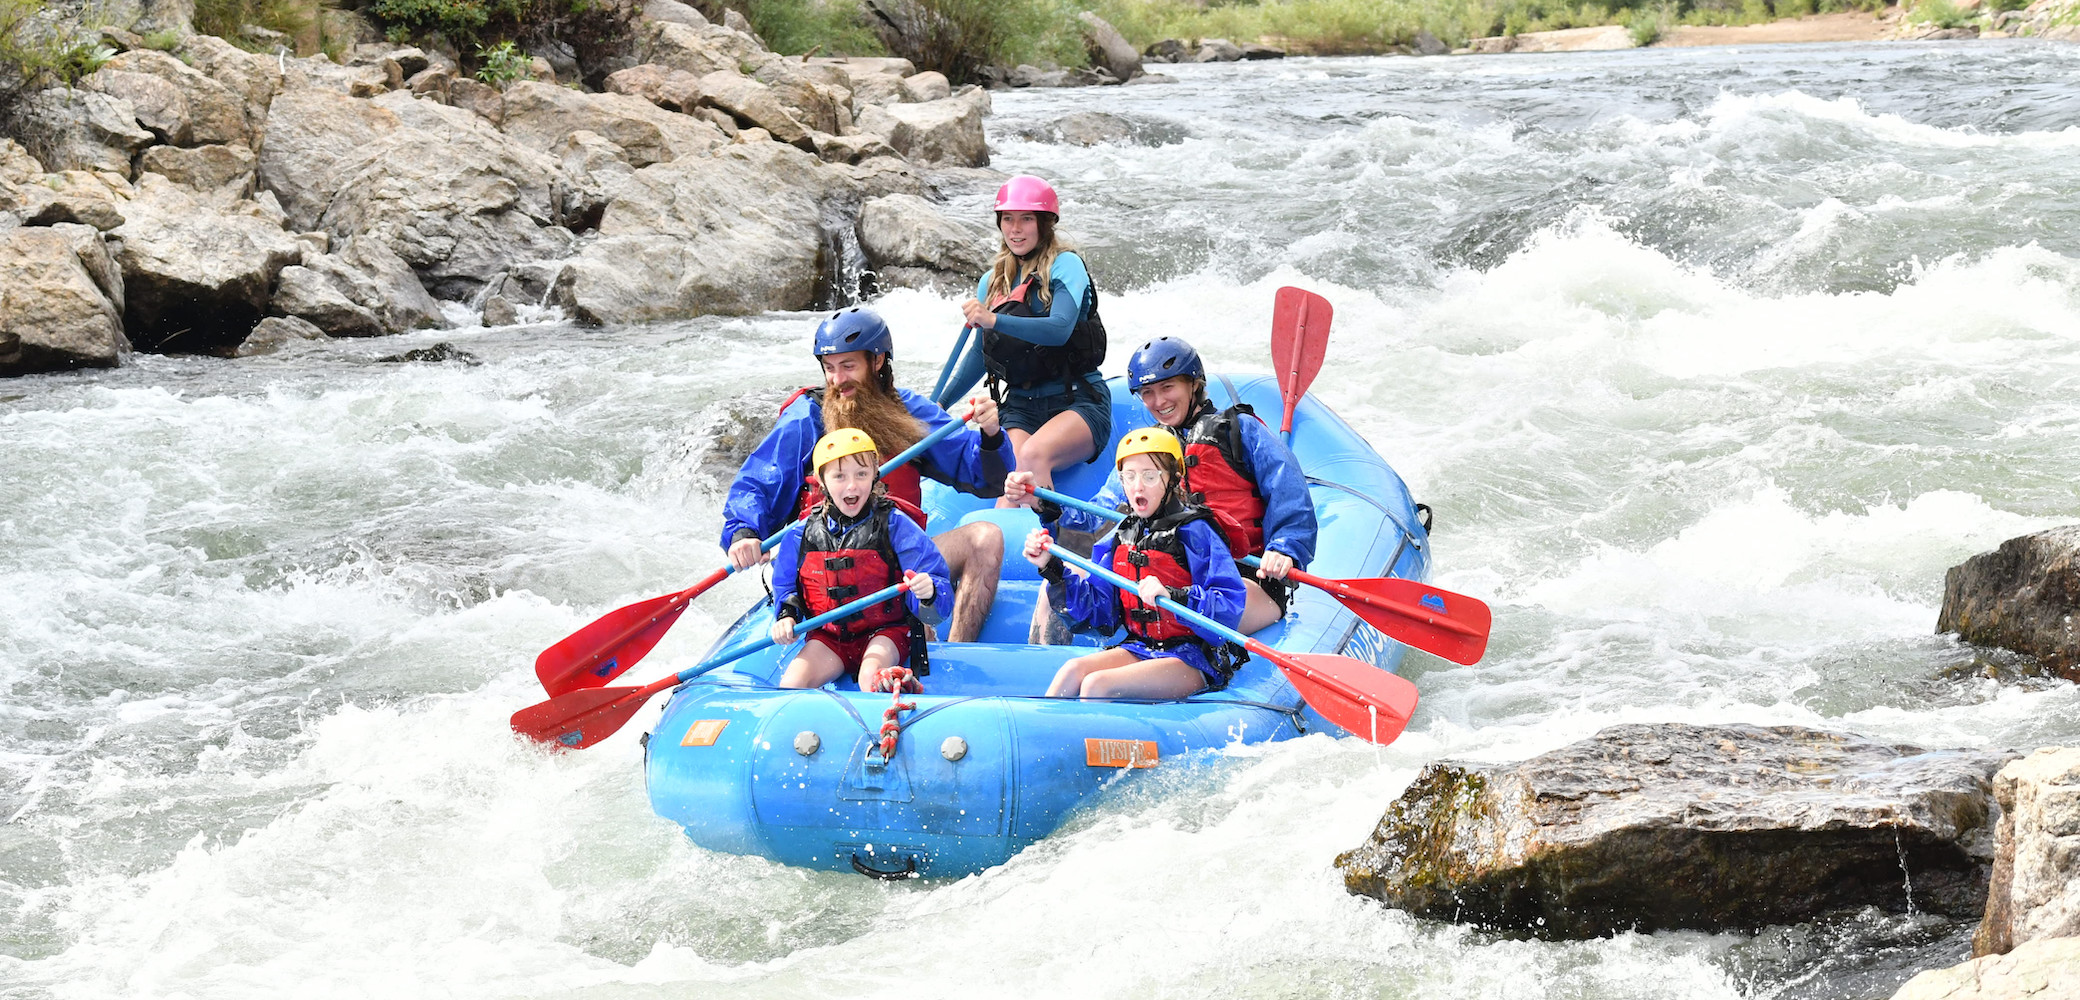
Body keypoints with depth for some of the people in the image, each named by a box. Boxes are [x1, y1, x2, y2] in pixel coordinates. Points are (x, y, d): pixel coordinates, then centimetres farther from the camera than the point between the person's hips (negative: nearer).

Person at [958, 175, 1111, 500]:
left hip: (1078, 402, -4)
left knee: (1033, 455, -34)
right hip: (1020, 408, 4)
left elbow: (1060, 329, -22)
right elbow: (981, 359, 24)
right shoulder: (992, 282, 14)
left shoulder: (1064, 265, -3)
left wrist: (994, 320, -34)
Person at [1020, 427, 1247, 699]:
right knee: (1073, 671, -20)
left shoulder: (1195, 532, -9)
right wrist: (1051, 567, 2)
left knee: (1097, 684, -26)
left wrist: (1174, 595, -33)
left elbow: (1230, 606, -19)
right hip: (1140, 649, 6)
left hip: (1194, 659, -6)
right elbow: (1096, 610, 11)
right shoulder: (1122, 537, 11)